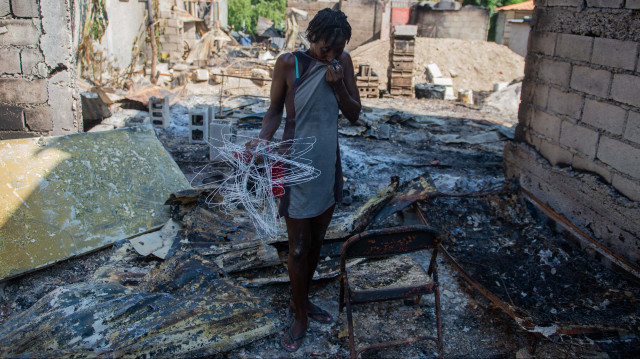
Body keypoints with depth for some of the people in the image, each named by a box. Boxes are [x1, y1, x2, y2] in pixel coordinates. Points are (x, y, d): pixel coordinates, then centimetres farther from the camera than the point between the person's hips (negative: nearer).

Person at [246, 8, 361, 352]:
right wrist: (262, 139, -22)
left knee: (316, 240, 18)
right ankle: (300, 317, 26)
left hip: (329, 164, 5)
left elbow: (354, 114, 0)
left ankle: (301, 298, 40)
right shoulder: (288, 63, -12)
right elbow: (275, 110, -4)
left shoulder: (343, 62, -1)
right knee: (299, 247, 5)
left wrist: (338, 85, -17)